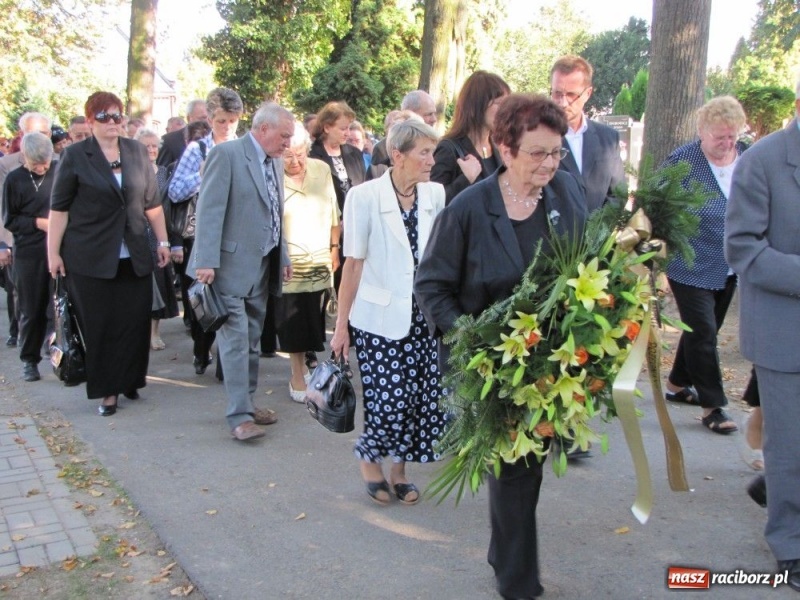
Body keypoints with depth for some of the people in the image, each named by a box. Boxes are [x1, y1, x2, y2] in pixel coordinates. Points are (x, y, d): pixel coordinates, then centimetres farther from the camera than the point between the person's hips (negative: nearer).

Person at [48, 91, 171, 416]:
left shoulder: (137, 151, 8)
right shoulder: (75, 156, -1)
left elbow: (152, 202, 12)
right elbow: (59, 208, -2)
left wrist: (163, 241, 11)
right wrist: (53, 252, -6)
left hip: (134, 256, 3)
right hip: (90, 258, -3)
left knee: (135, 322, 3)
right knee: (100, 326, 2)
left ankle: (129, 380, 21)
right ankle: (107, 389, 13)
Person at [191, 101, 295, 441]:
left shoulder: (275, 161, 13)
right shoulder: (227, 154, -11)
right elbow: (210, 209, -16)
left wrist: (283, 257, 17)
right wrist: (206, 261, -21)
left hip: (262, 266, 8)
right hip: (232, 264, -8)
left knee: (251, 339, 14)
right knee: (236, 340, -7)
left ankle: (247, 403, 24)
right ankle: (239, 415, -2)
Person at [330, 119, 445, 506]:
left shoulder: (436, 195, 1)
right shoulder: (365, 197, -9)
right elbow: (353, 262, -6)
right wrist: (341, 325, -5)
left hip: (424, 316, 4)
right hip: (380, 317, -4)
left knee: (421, 398, 6)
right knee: (389, 399, -4)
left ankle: (398, 469, 29)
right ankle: (368, 456, 27)